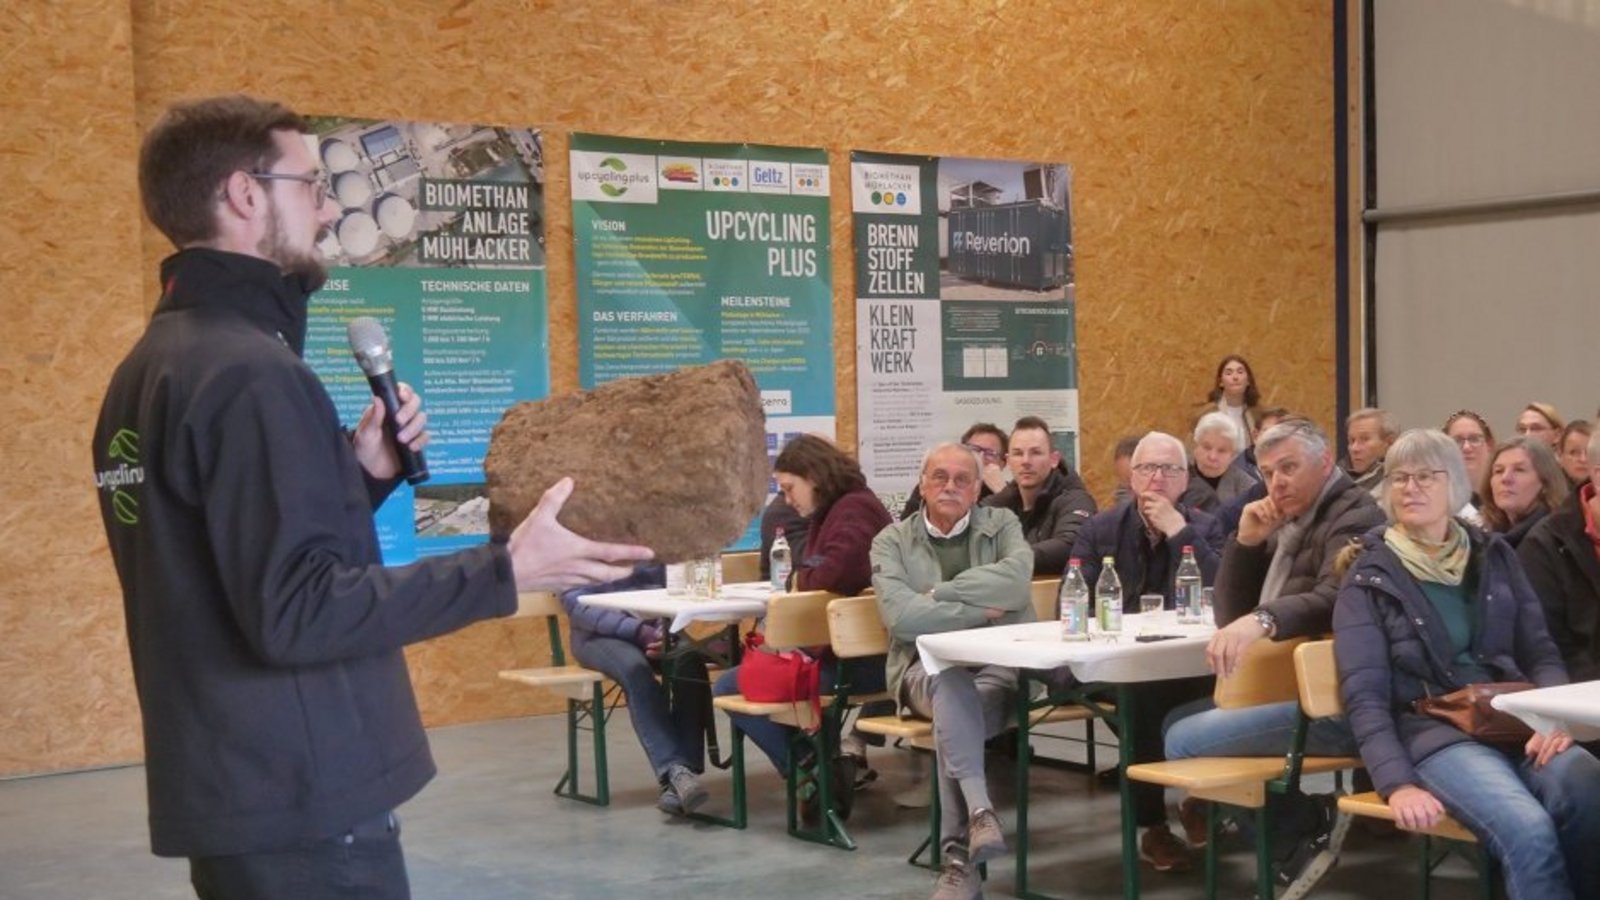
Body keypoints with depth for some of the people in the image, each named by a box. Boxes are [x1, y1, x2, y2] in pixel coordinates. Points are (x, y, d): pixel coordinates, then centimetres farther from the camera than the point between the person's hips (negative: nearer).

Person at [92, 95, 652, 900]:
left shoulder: (154, 366, 12)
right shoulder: (247, 373, -19)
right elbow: (296, 609, -25)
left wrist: (358, 474, 8)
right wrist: (504, 573, -23)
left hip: (235, 789, 10)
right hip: (298, 804, -10)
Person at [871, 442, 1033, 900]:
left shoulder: (1002, 524, 12)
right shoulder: (892, 541, 8)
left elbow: (1015, 580, -12)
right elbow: (901, 616, -10)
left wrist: (938, 594, -10)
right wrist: (978, 611, -8)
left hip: (1003, 665, 0)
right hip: (928, 668, 0)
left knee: (955, 717, -33)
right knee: (953, 684, -37)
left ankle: (960, 859, -31)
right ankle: (981, 812, -44)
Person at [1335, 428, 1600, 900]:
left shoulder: (1494, 556, 16)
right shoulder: (1369, 580, 4)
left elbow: (1541, 653, 14)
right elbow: (1365, 697, -3)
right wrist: (1397, 783, -19)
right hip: (1432, 730, -3)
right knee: (1528, 830, -34)